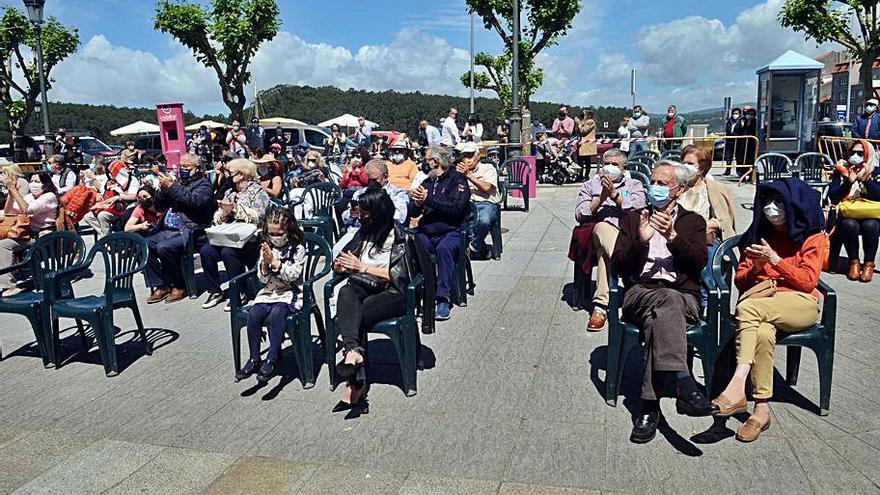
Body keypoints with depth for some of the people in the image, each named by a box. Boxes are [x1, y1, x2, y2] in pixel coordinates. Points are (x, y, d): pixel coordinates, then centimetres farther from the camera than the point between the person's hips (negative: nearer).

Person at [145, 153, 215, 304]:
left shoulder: (203, 184, 2)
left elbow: (194, 201, -18)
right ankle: (160, 286, -6)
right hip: (167, 231, 7)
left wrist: (172, 187, -18)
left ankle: (179, 286, -10)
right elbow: (158, 205, 19)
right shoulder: (177, 182, 21)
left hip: (189, 232, -7)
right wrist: (162, 188, 1)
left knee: (163, 247, -29)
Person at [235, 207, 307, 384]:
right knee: (254, 314, -23)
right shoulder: (266, 248, 9)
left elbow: (293, 275, -12)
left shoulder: (298, 249, -3)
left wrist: (274, 262, -18)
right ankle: (254, 359, -13)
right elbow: (262, 278, 6)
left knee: (277, 313, -33)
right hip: (269, 292, 4)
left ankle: (272, 359, -26)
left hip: (290, 293, -4)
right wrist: (265, 263, -13)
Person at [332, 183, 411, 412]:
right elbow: (343, 264, 24)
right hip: (362, 288, 4)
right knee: (346, 293, -33)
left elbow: (397, 275, -8)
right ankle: (353, 352, -53)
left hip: (392, 294, -4)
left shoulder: (399, 237, 1)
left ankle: (354, 384, -35)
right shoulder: (363, 232, 19)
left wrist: (362, 267, -9)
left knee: (355, 315, -32)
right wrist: (341, 265, -1)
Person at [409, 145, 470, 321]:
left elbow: (457, 208, -15)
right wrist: (417, 203, -6)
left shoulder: (457, 179, 2)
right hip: (427, 231, 5)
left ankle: (444, 299, -32)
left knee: (444, 249, -35)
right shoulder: (427, 181, 19)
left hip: (451, 231, -5)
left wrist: (429, 198, -15)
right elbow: (413, 213, 17)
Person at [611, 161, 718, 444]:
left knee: (657, 317, -37)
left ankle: (650, 405, -41)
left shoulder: (693, 222, 22)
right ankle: (684, 385, -52)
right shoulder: (633, 218, 23)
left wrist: (672, 236, -11)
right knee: (667, 302, -38)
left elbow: (699, 262, 3)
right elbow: (618, 264, 9)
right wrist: (640, 240, -8)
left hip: (683, 296, 0)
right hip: (640, 292, 0)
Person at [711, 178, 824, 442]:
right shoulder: (757, 234, 19)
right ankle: (761, 409, -38)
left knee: (747, 307, -37)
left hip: (799, 303, -3)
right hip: (761, 302, 3)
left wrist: (774, 259, -12)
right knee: (763, 333, -37)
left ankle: (737, 388, -45)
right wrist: (755, 268, -7)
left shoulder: (812, 237, 10)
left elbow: (808, 281, -3)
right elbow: (741, 282, 14)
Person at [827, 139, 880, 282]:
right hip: (848, 216, 0)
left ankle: (869, 264, -18)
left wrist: (867, 180, -21)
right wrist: (849, 182, -19)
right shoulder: (841, 170, 6)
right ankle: (854, 262, -16)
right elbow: (832, 197, -6)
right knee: (849, 224, -32)